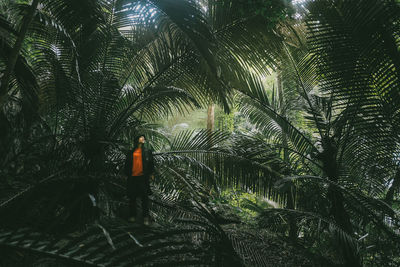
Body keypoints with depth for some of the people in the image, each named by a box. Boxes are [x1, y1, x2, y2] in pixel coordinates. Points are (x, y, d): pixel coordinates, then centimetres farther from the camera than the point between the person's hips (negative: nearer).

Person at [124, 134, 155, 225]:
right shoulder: (131, 152, 13)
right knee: (132, 197, 8)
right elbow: (127, 164, 15)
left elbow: (151, 163, 8)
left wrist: (151, 173, 0)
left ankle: (146, 217, 2)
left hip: (143, 177, -2)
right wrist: (126, 175, 10)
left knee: (144, 197, -3)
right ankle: (132, 216, 20)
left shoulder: (147, 151, 10)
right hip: (132, 177, 2)